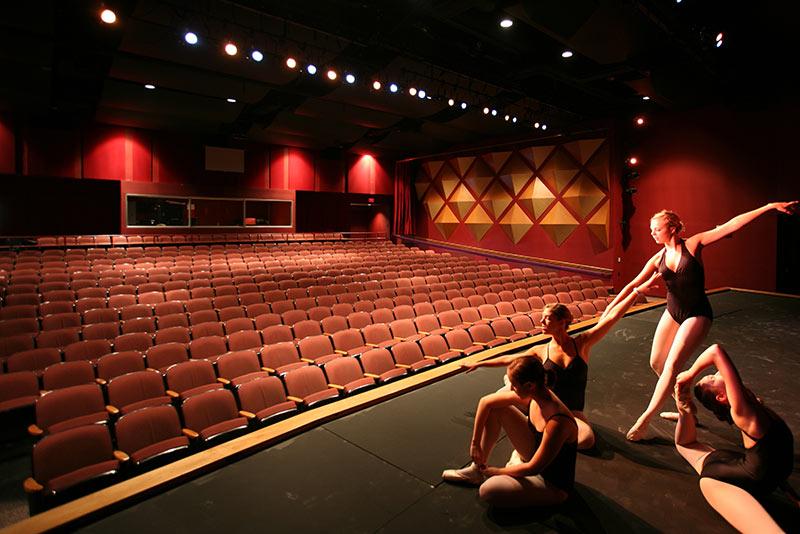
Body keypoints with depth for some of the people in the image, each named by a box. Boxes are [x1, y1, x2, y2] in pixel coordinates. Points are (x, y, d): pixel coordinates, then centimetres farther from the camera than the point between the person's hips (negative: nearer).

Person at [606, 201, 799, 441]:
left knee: (672, 364, -15)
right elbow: (634, 284, 1)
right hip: (672, 312, 6)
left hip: (697, 314, -6)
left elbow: (730, 225, -16)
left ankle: (645, 419, -10)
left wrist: (770, 206, -22)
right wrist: (612, 306, -2)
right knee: (656, 362, 8)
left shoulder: (693, 244, -10)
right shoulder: (658, 258, 1)